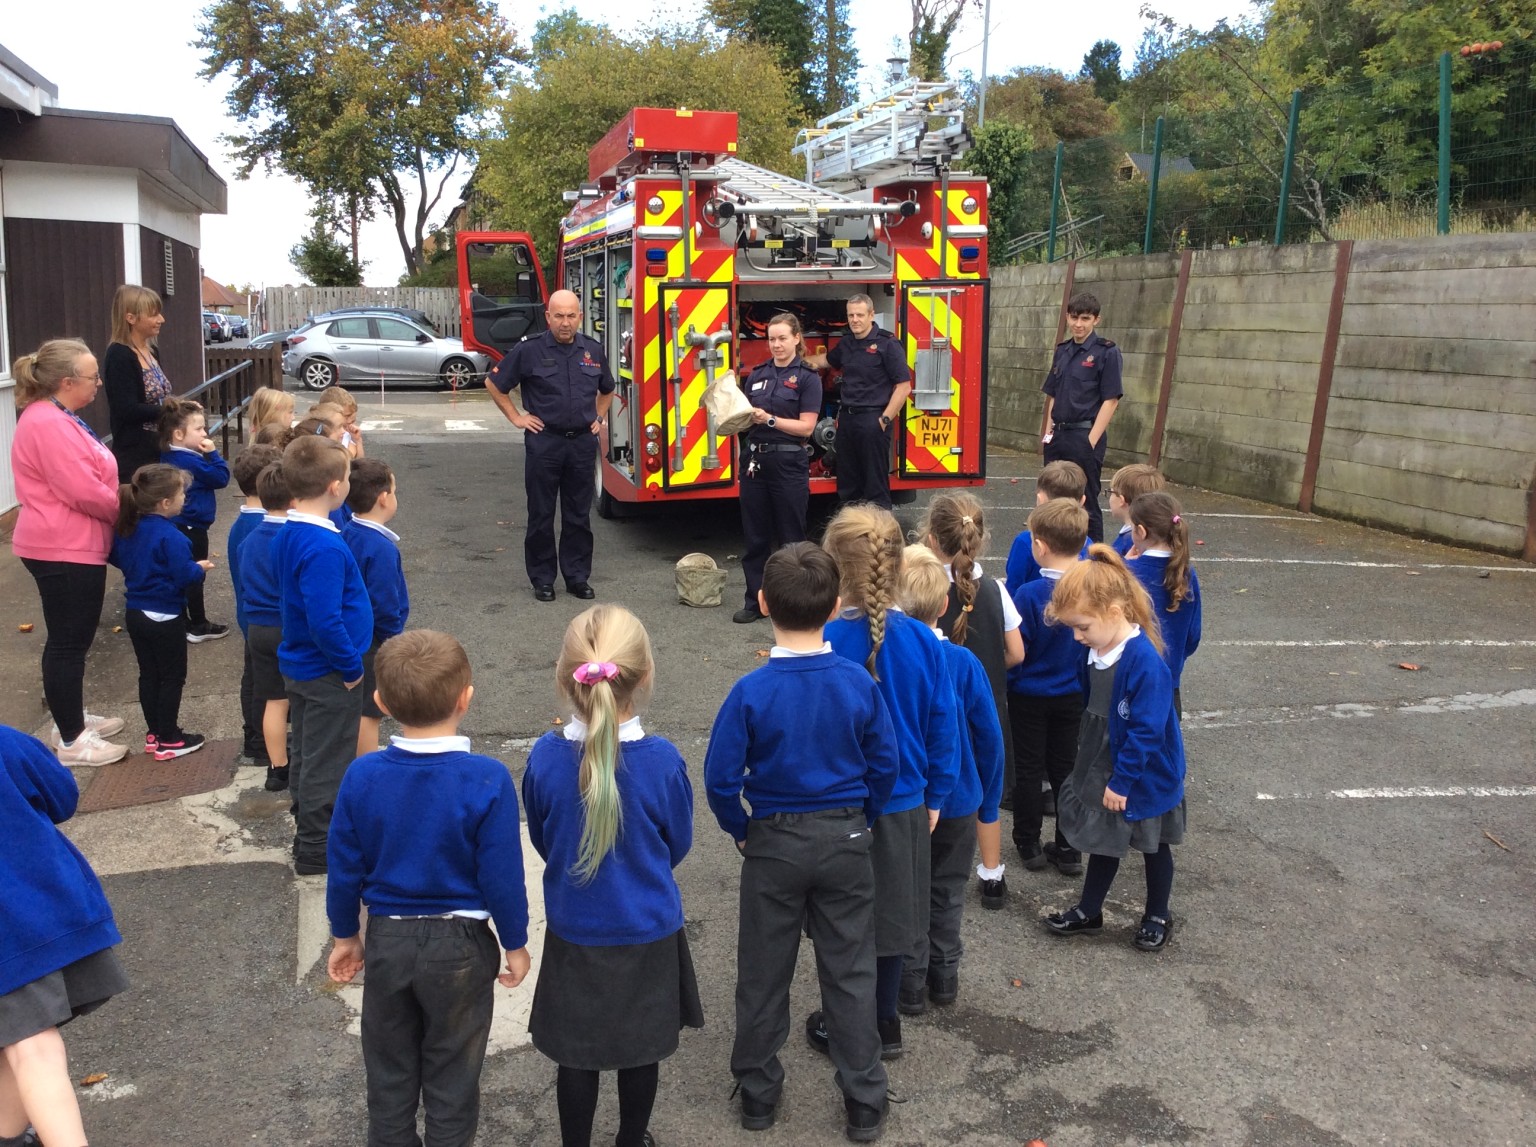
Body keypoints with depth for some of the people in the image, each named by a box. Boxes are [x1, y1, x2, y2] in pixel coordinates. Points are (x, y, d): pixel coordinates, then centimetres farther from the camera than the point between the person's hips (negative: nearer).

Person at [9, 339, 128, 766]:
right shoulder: (47, 424, -21)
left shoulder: (58, 418, 13)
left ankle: (72, 718, 32)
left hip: (73, 546, 11)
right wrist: (124, 511, -7)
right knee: (68, 641, -2)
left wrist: (118, 505, 8)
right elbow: (83, 490, -24)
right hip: (63, 551, -11)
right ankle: (71, 740, 6)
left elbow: (85, 480, 21)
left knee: (72, 638, 19)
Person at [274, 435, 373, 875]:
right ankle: (317, 850, 16)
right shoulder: (324, 548, -28)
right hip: (328, 674, -9)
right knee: (327, 762, 4)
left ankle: (307, 831, 37)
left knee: (307, 753, 22)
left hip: (298, 665, 9)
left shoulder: (286, 536, 2)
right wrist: (351, 666, -18)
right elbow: (325, 620, -29)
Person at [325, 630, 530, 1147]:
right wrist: (514, 944, 0)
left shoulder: (362, 776, -14)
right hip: (460, 947, -2)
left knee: (389, 1068, 22)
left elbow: (344, 868, -4)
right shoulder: (487, 780, -23)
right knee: (452, 1072, 17)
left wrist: (345, 935, 12)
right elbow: (502, 875, -16)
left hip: (387, 941, 3)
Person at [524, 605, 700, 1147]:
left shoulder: (545, 757, -20)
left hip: (574, 933, 1)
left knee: (576, 1053, 17)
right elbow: (678, 845, -5)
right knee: (642, 1047, 20)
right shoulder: (663, 759, -23)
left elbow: (542, 841, -2)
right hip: (649, 933, 0)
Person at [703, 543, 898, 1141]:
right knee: (850, 974, 13)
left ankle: (758, 1092, 31)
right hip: (847, 841, 1)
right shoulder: (859, 683, -12)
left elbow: (721, 779, -14)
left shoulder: (750, 692, -18)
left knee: (763, 973, 16)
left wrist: (741, 830, 4)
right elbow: (885, 766, -3)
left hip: (774, 844, -1)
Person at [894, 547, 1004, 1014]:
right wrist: (987, 804, 5)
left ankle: (911, 987, 25)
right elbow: (990, 739, -8)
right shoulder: (963, 662, -15)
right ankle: (944, 979, 34)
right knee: (948, 893, 20)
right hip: (958, 800, 2)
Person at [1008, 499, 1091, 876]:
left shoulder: (1030, 594, -26)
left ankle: (1029, 845, 23)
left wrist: (1005, 683, -2)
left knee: (1028, 770, 13)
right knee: (1065, 769, 16)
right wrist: (1083, 674, 14)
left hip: (1029, 696, -4)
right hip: (1073, 695, 4)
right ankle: (1069, 851, 23)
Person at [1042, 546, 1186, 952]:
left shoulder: (1144, 661, -31)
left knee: (1153, 846, 16)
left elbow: (1146, 731, -28)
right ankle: (1088, 911, 37)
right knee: (1104, 841, 21)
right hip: (1101, 768, 7)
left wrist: (1122, 781, -22)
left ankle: (1158, 917, 37)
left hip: (1144, 777, -7)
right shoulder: (1095, 652, -7)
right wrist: (1090, 758, 13)